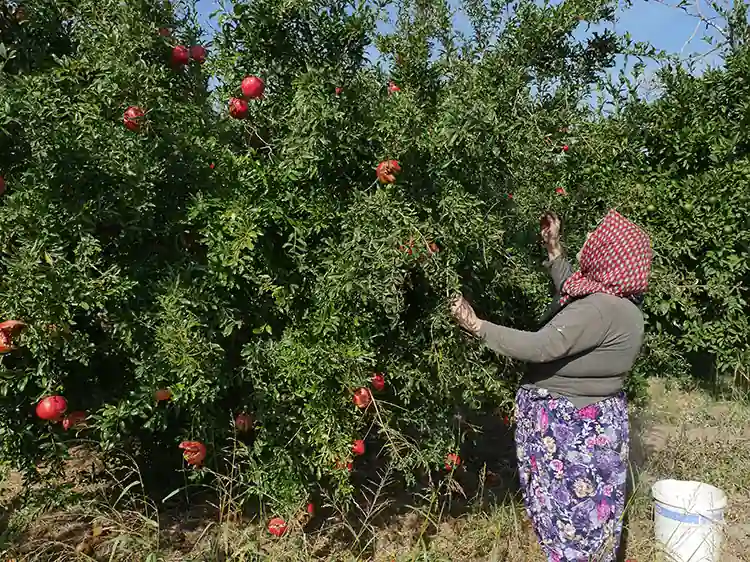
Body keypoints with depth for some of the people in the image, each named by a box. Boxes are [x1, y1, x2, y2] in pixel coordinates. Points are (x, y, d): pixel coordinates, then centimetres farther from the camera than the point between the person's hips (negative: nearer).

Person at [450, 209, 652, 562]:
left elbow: (541, 347, -32)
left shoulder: (600, 308, -28)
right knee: (586, 516, 23)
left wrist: (477, 327, -28)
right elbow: (572, 295, 20)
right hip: (597, 424, 10)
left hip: (573, 431, -10)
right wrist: (553, 249, 19)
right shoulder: (622, 303, 3)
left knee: (573, 515, 8)